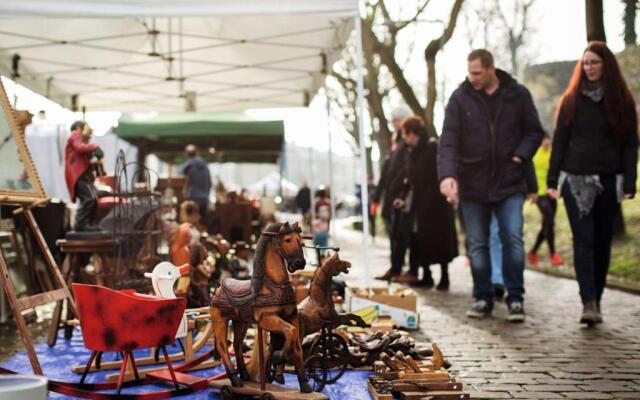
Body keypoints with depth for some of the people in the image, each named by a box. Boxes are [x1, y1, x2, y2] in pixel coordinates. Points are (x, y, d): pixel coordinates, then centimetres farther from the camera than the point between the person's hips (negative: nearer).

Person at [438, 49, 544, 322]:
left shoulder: (517, 95, 0)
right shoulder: (460, 98, -2)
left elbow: (534, 132, 9)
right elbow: (448, 141, -9)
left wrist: (520, 156, -9)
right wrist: (447, 174, -24)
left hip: (509, 184, -1)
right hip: (472, 185, 1)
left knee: (513, 239, -6)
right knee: (477, 244, 8)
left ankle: (515, 299, 5)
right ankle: (482, 299, 20)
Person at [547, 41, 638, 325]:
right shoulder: (572, 100, 6)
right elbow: (559, 141, 5)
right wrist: (552, 179, -2)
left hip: (608, 181, 1)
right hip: (576, 180, -1)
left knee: (602, 241, 6)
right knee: (583, 240, -10)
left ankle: (596, 300, 15)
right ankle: (588, 302, -15)